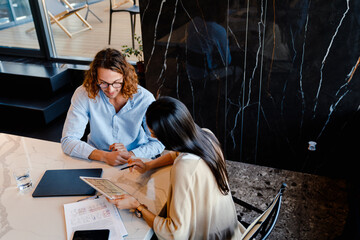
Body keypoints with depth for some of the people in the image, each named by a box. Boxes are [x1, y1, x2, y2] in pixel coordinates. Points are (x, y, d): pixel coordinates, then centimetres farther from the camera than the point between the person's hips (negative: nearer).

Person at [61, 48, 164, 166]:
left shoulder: (145, 99, -13)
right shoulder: (84, 94, -13)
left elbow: (158, 142, -7)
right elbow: (68, 141, -13)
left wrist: (130, 155, -24)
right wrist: (105, 156, -26)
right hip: (97, 160, 1)